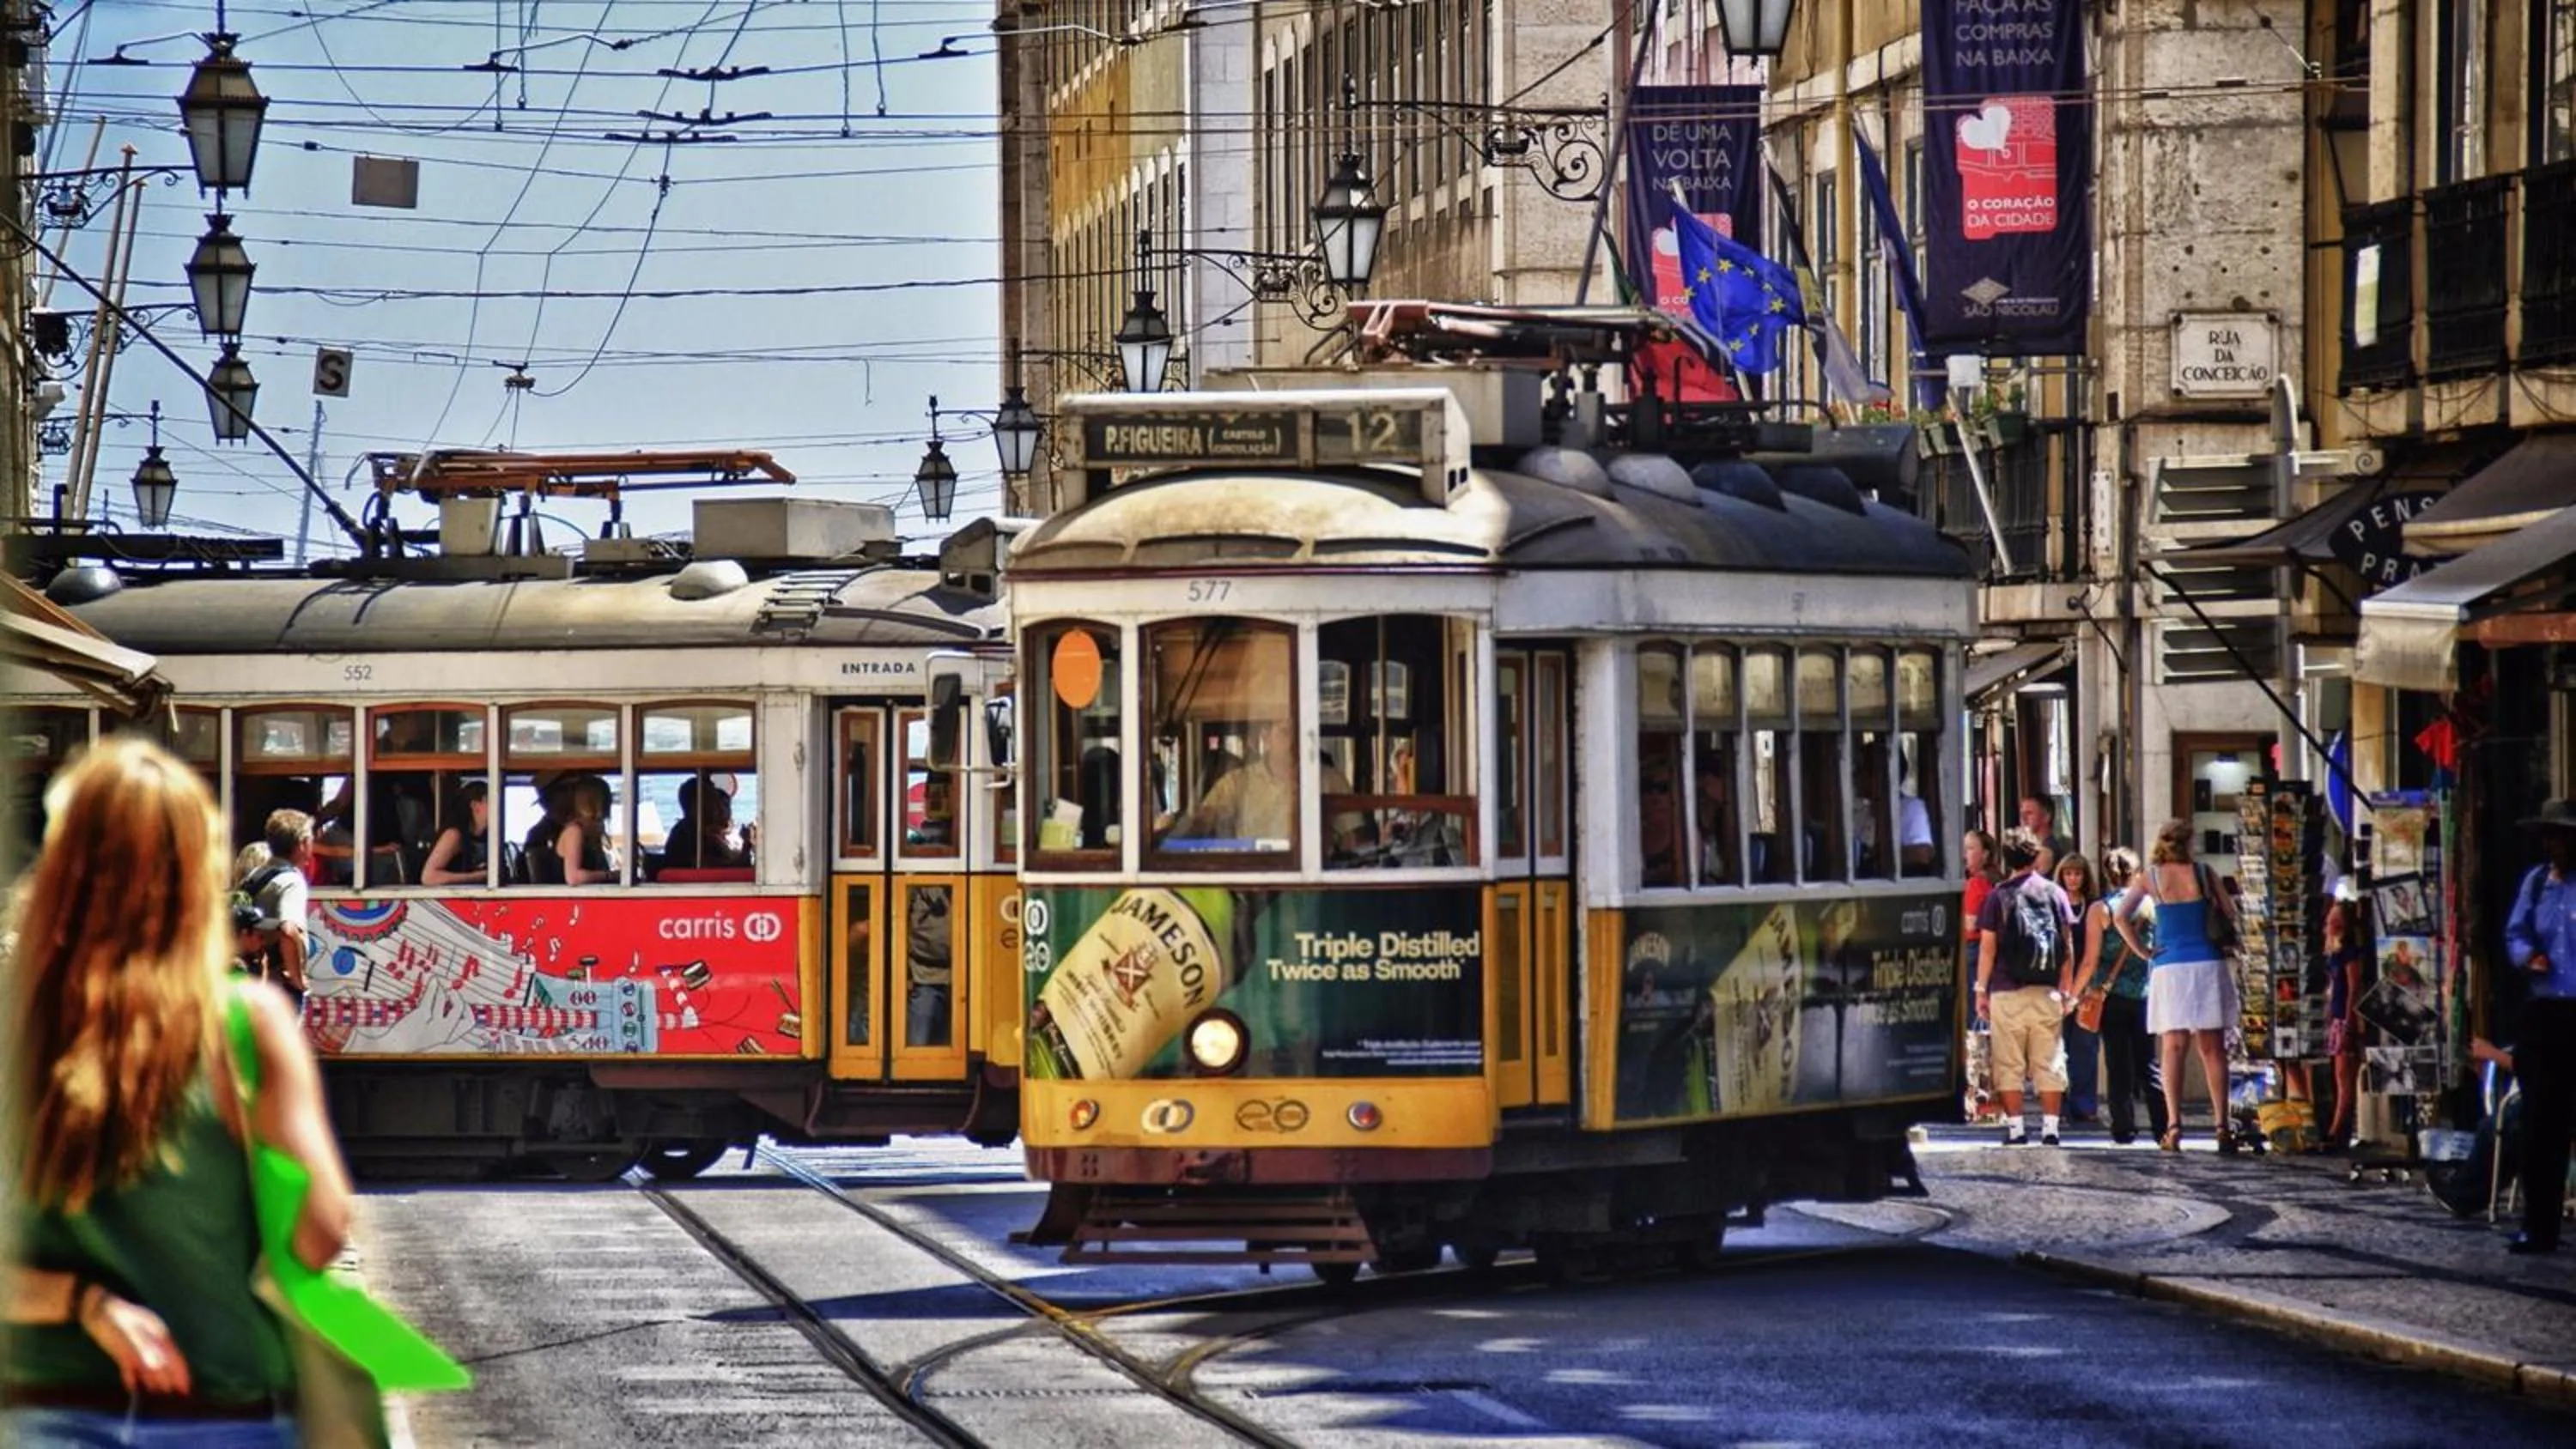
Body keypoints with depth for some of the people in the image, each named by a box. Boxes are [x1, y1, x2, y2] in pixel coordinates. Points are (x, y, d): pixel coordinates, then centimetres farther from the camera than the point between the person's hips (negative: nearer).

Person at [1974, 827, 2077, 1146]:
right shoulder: (2054, 893, 4)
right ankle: (2050, 1128, 2)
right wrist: (2065, 989, 12)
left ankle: (2015, 1128, -1)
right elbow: (2067, 948, 5)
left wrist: (1981, 990, 5)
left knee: (2009, 1065, 3)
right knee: (2050, 1063, 6)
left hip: (2007, 992, -2)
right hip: (2047, 993, 2)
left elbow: (1987, 947, -2)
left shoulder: (1998, 896, -1)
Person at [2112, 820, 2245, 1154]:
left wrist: (2143, 951, 0)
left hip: (2169, 967, -1)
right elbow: (2231, 916, 5)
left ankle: (2173, 1124, -12)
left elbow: (2120, 917, -7)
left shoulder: (2149, 878, 1)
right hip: (2208, 963, 1)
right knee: (2213, 1049, 4)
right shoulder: (2204, 873, 2)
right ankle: (2222, 1124, 1)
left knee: (2173, 1049, -1)